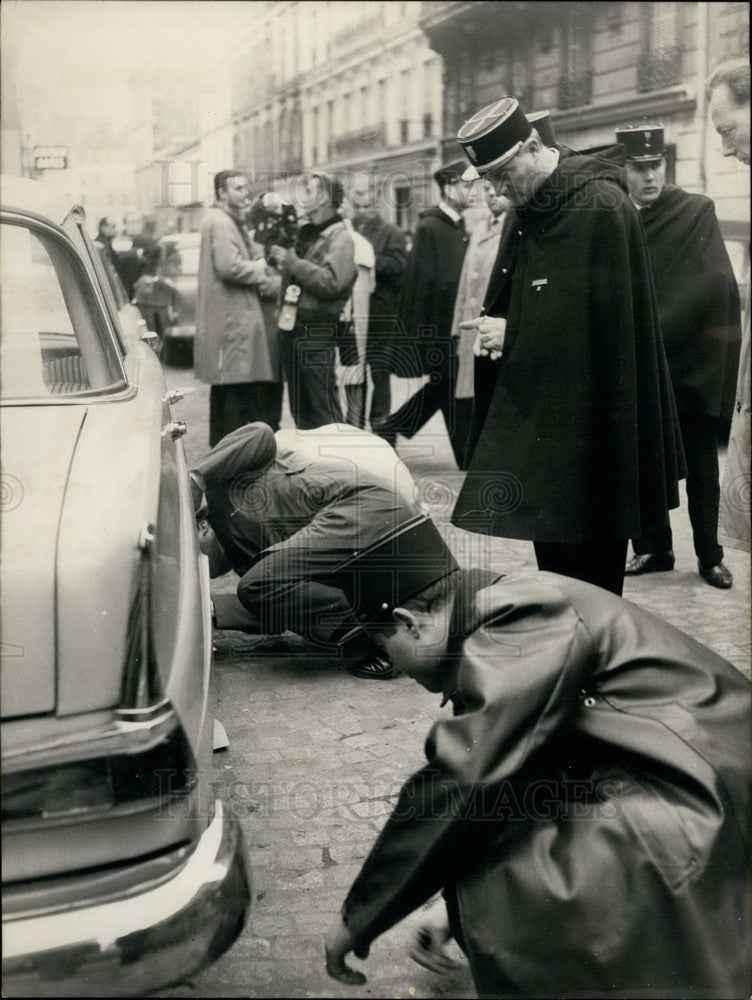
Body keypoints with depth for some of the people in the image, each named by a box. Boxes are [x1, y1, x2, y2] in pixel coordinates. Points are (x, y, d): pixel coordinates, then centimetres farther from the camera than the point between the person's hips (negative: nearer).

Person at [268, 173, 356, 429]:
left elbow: (330, 283, -21)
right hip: (292, 329, 8)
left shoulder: (340, 239, -7)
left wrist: (291, 261, -16)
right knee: (300, 411, 15)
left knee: (325, 412, -7)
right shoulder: (304, 235, 17)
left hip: (318, 333, -8)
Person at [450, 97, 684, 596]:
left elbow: (603, 319, -20)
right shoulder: (531, 209, 11)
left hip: (590, 425, -8)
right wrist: (496, 324, -3)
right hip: (540, 414, 8)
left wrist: (515, 333, -15)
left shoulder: (601, 207, -16)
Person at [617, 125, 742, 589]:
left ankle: (710, 555, 15)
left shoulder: (697, 212, -2)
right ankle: (652, 547, 20)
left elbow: (711, 283, -11)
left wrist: (657, 330, -15)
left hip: (692, 361, -2)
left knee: (700, 463, 5)